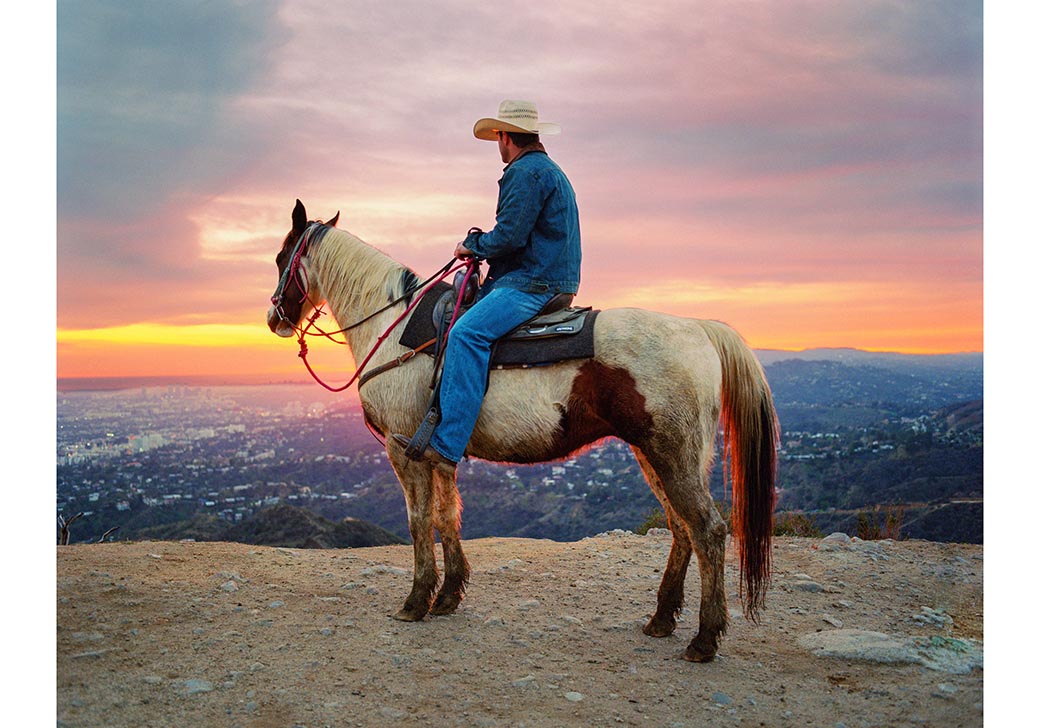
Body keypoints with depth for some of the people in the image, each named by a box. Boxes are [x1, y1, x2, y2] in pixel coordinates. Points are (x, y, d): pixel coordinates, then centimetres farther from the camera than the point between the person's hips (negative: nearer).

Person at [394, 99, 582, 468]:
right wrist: (483, 246, 16)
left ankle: (446, 444, -34)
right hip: (551, 279, 12)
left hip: (532, 284, -12)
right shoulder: (550, 170, 25)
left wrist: (472, 245, -2)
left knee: (467, 333, -27)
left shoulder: (525, 172, -10)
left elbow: (510, 235, -20)